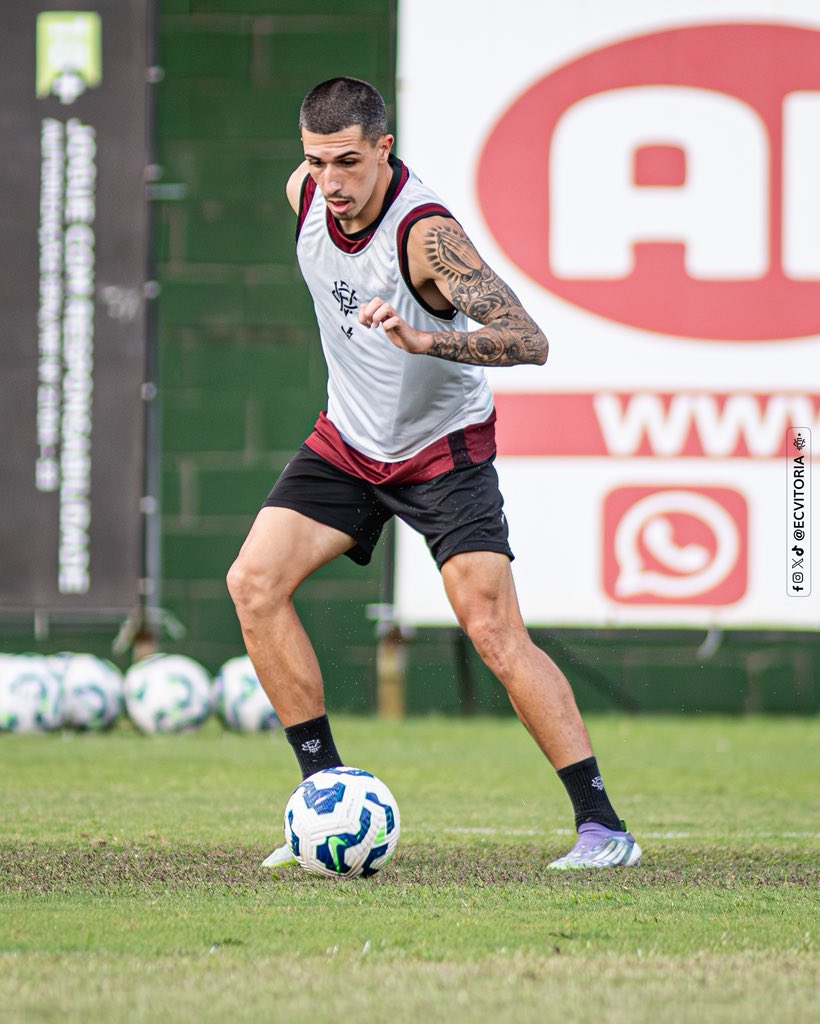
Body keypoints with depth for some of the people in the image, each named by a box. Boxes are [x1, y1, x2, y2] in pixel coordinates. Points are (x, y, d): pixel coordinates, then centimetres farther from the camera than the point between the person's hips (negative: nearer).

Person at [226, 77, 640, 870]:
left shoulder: (425, 232, -29)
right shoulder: (305, 194, -9)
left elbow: (528, 341, -37)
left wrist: (424, 340, -51)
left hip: (443, 447, -6)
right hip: (348, 441, 6)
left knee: (494, 631, -17)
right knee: (253, 583, -10)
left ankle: (601, 825, -12)